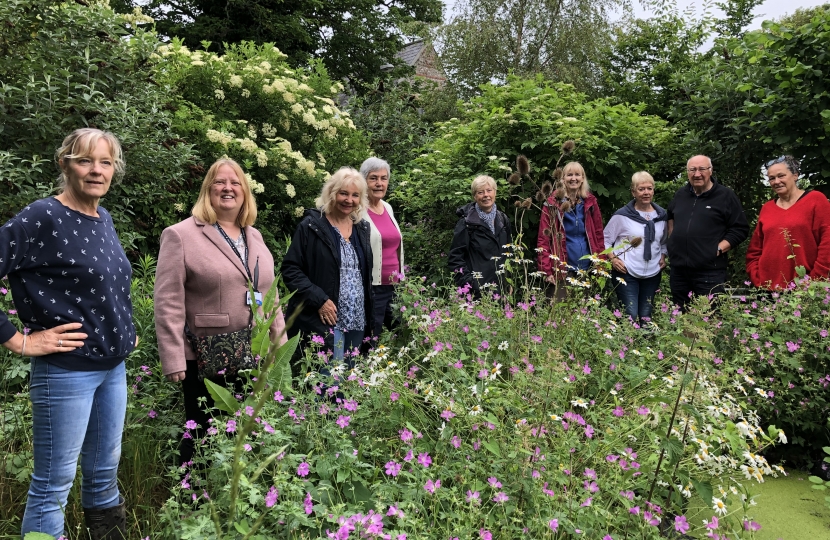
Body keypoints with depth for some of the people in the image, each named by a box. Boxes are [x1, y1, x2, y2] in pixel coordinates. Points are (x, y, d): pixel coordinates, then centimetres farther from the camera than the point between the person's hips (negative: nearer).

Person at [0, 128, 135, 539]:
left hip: (113, 367, 7)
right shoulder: (41, 218, -15)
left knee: (104, 473, 19)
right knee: (54, 483, 6)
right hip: (66, 371, -7)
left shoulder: (104, 219, 8)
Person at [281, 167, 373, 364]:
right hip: (321, 323, -6)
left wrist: (369, 316, 12)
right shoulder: (311, 226, -7)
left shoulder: (362, 228, 12)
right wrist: (318, 300, -19)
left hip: (357, 323, 6)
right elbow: (290, 269, -10)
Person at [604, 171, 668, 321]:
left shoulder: (661, 215, 8)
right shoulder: (622, 215, -7)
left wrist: (663, 256, 7)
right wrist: (613, 259, -13)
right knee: (630, 316, -10)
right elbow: (605, 240, -1)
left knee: (646, 317, 13)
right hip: (626, 273, -5)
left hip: (652, 274, 5)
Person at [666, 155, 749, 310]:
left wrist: (719, 248, -13)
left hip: (710, 272, -5)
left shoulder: (726, 195, -2)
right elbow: (670, 216, 33)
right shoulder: (681, 194, 14)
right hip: (678, 270, 5)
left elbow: (740, 229, -4)